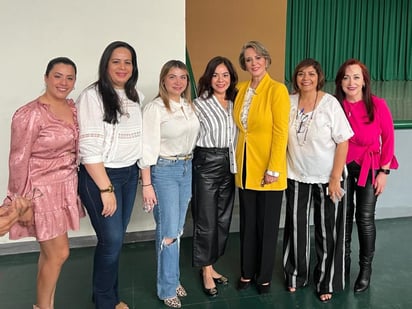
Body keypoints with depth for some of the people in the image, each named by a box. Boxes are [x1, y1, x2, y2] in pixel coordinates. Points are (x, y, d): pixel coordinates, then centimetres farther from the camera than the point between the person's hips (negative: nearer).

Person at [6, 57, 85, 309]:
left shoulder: (73, 108, 5)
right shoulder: (31, 114, -16)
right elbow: (18, 161, -15)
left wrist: (74, 186, 13)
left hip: (66, 188, 7)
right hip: (42, 191, -6)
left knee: (50, 251, 15)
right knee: (59, 253, -1)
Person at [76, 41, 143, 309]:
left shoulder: (136, 97, 7)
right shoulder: (92, 96, -12)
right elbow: (89, 148, -16)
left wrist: (143, 172, 5)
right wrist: (106, 189, -16)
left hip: (130, 174, 6)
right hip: (99, 176, -6)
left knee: (117, 238, 13)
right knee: (112, 240, -2)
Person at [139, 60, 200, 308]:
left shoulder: (189, 106, 8)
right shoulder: (155, 108, -11)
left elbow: (193, 139, 12)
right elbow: (148, 149, -14)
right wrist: (146, 185, -16)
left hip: (187, 168, 6)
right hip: (163, 170, -6)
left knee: (178, 229, 14)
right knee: (168, 232, -1)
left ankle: (173, 278, 30)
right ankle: (168, 288, 15)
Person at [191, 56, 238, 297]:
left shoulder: (234, 104, 8)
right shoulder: (200, 104, -8)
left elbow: (236, 134, 14)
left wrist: (234, 163, 5)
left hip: (229, 165, 6)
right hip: (206, 164, -6)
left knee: (224, 219, 13)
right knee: (206, 220, 3)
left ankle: (211, 266, 30)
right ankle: (206, 272, 20)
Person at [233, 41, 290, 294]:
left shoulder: (277, 90, -10)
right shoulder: (241, 89, 7)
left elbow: (281, 132, -14)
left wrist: (274, 169, -17)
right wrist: (239, 162, 9)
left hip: (267, 169, -5)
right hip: (245, 167, 5)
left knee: (267, 225, 8)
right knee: (248, 223, 15)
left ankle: (264, 276, 25)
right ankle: (247, 272, 30)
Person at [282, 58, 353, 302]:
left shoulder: (330, 103, -11)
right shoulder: (289, 102, -2)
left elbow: (343, 143, -10)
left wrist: (335, 178, -13)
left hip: (327, 178, -2)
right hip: (296, 177, 3)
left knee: (328, 232, 7)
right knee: (296, 228, 12)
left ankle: (327, 283, 25)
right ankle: (296, 276, 32)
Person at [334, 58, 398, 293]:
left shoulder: (378, 105, -15)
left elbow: (388, 138, -7)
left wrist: (384, 171, -7)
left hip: (369, 167, -2)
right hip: (342, 166, 2)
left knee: (365, 218, 1)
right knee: (344, 215, 13)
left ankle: (366, 270, 19)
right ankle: (343, 263, 32)